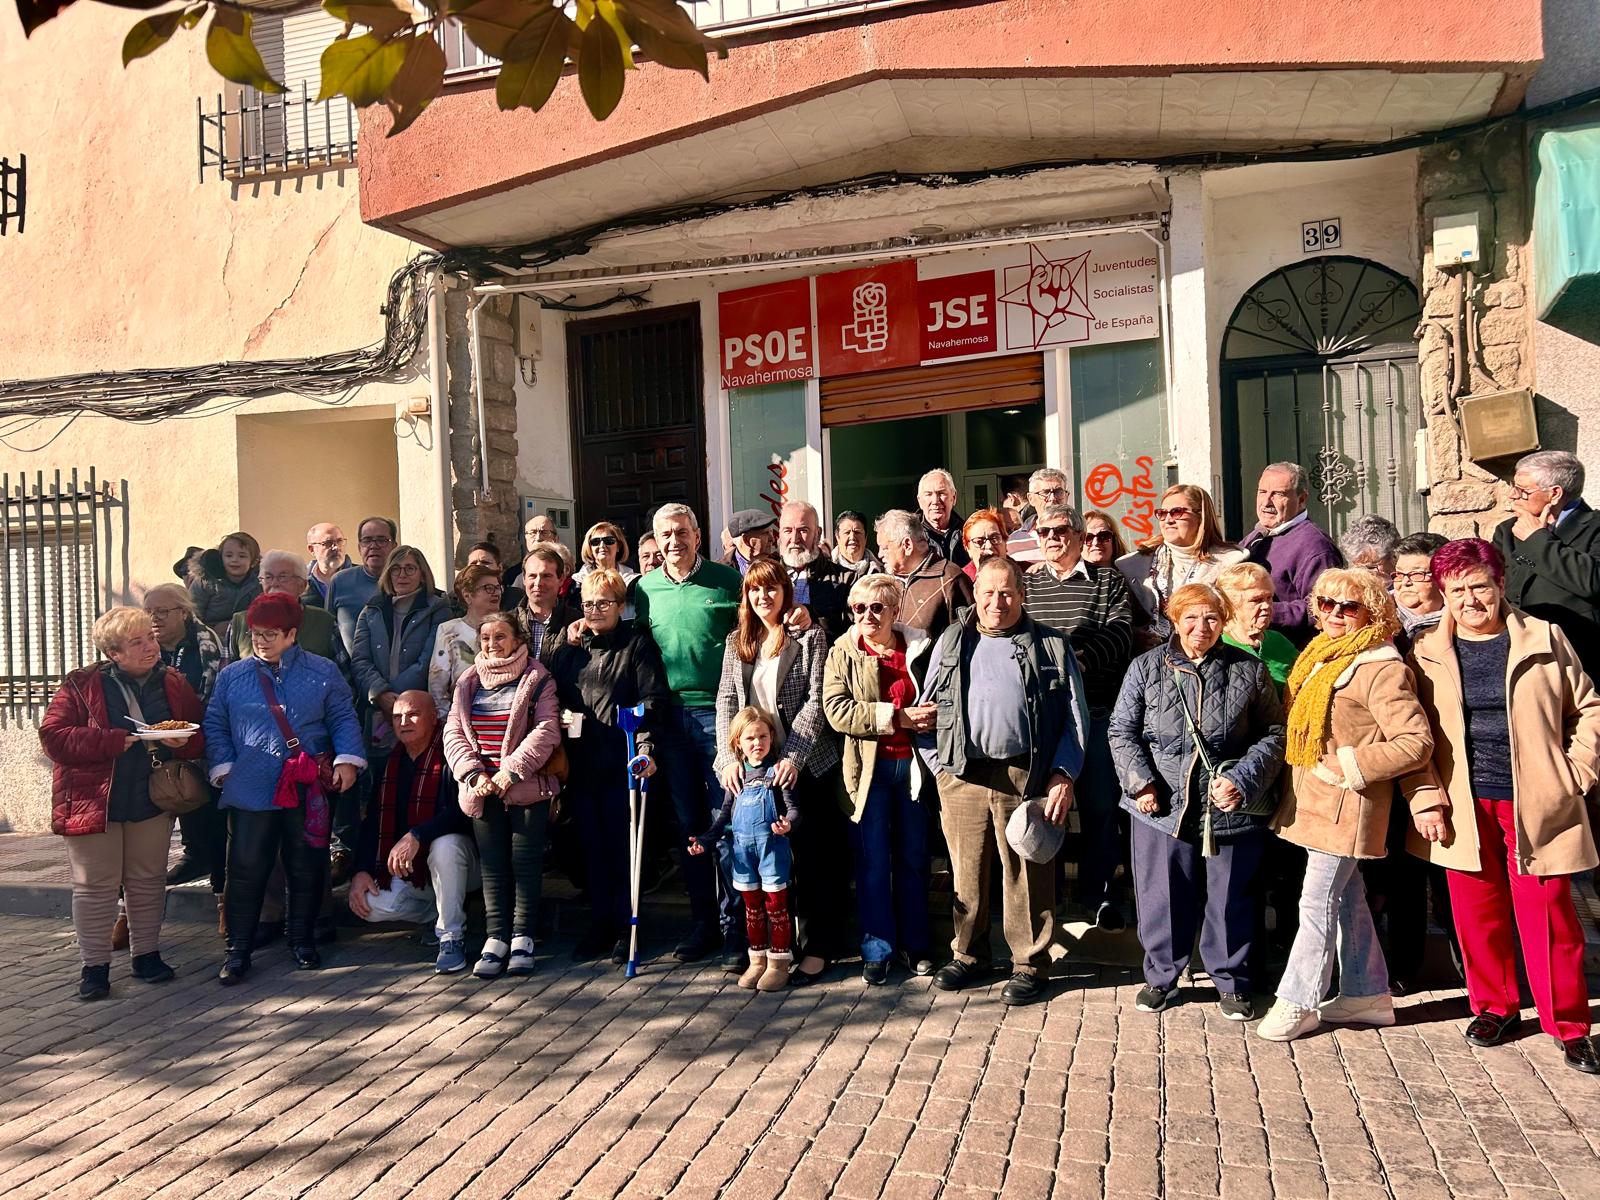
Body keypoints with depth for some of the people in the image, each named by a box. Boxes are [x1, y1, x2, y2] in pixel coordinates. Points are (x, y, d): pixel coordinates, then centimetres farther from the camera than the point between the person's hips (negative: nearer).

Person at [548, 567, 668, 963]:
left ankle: (625, 928, 11)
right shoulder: (569, 651, 16)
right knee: (591, 846, 9)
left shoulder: (638, 644, 1)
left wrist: (646, 746, -19)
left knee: (623, 847, 0)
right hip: (581, 764, 5)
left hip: (623, 763, -5)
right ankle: (600, 925, 20)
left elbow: (653, 700, -8)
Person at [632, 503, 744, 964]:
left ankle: (733, 926, 7)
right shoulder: (644, 589, 8)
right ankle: (702, 921, 22)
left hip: (718, 712, -4)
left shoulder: (727, 581, -1)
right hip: (671, 716, 4)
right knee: (688, 822, 11)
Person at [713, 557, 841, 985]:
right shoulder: (736, 641, 12)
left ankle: (817, 948, 8)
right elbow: (726, 700, 7)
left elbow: (815, 701, -8)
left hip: (803, 764, -4)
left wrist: (792, 756, -18)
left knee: (814, 854, 0)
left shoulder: (810, 636, -1)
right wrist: (730, 754, -7)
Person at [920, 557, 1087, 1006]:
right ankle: (969, 956, 26)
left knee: (1028, 875, 3)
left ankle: (1030, 964, 16)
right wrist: (938, 764, 5)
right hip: (962, 776, 2)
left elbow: (1074, 717, 4)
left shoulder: (1051, 646, 7)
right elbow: (927, 709, 14)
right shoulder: (951, 642, 13)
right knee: (967, 872, 10)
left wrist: (1063, 775, -5)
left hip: (1026, 776, -2)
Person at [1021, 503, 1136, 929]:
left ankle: (1097, 892, 17)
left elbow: (1121, 634, -7)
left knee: (1100, 805, 3)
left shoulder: (1108, 580, 6)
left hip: (1096, 711, -2)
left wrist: (1081, 657, -22)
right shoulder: (1026, 584, 13)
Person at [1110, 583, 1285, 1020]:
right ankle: (1161, 976, 29)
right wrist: (1141, 782, -9)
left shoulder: (1249, 671, 1)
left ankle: (1231, 982, 30)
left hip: (1232, 811, 0)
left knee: (1230, 900, 11)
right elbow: (1121, 731, 4)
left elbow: (1272, 735, 4)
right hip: (1163, 807, 0)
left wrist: (1243, 780, -10)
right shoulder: (1147, 668, 1)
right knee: (1163, 898, 10)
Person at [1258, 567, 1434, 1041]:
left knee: (1318, 902, -2)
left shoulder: (1381, 668, -18)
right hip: (1313, 799, 9)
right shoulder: (1321, 654, 9)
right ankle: (1367, 994, 29)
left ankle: (1298, 1002, 8)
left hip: (1344, 803, -9)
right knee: (1347, 897, 17)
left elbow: (1417, 743, -22)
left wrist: (1348, 765, -20)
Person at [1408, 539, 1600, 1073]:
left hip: (1535, 804, -1)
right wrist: (1426, 801, -3)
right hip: (1465, 808, 2)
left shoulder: (1544, 639, 1)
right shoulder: (1428, 653, 4)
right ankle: (1495, 1007, 28)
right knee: (1477, 913, 10)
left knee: (1548, 916, 1)